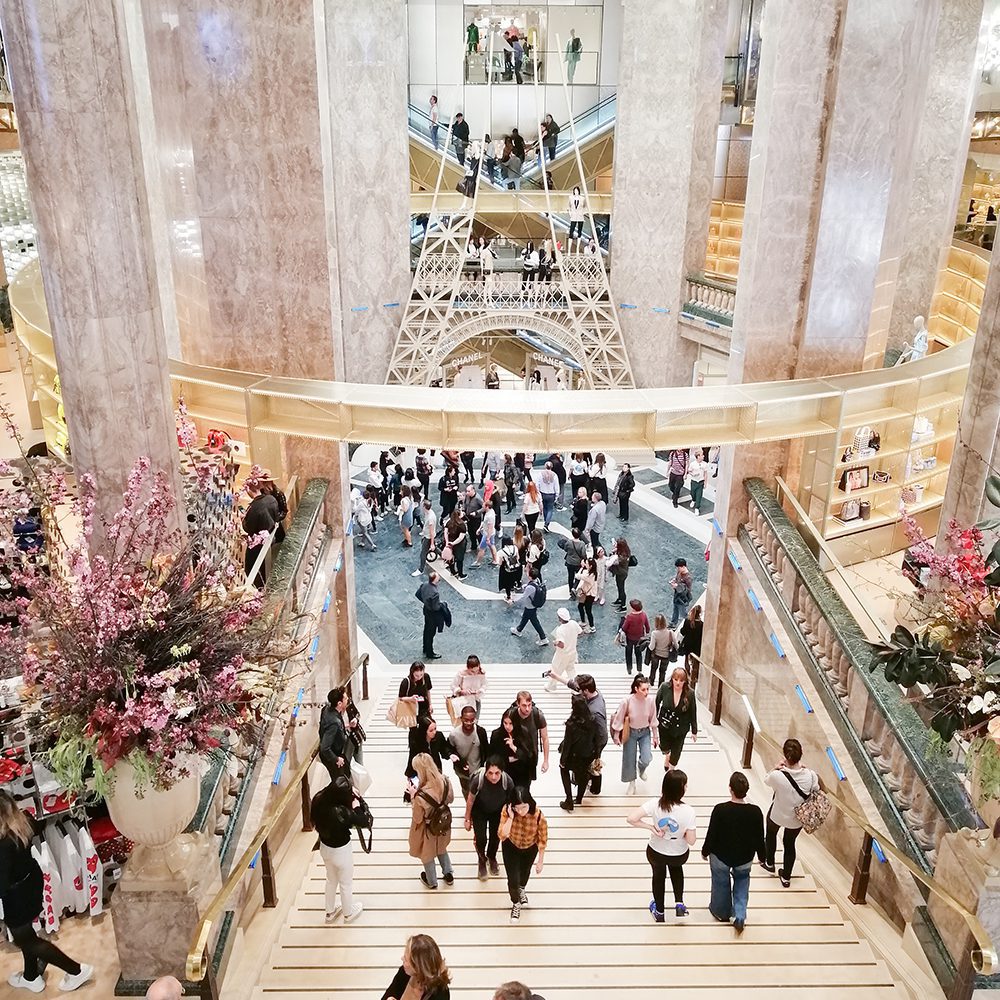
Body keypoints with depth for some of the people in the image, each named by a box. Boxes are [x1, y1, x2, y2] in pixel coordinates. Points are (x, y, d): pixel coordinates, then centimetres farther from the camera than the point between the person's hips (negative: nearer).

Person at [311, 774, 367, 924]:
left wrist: (351, 796, -7)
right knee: (346, 884, 24)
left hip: (324, 848, 6)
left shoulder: (319, 800, -22)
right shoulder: (342, 812, -39)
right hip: (340, 851, -5)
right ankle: (349, 913, 48)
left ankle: (330, 912, 52)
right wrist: (356, 805, -9)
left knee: (331, 880, 31)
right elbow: (362, 821, -22)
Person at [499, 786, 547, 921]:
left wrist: (540, 861, -11)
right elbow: (502, 836, -38)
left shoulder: (539, 816, -37)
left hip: (530, 848, 1)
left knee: (525, 872, 29)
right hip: (511, 847, -1)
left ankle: (521, 890, 66)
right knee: (513, 879, 0)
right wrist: (510, 817, -49)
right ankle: (515, 904, 36)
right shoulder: (506, 810, -35)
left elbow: (542, 840, -21)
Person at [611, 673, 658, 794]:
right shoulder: (627, 701, -26)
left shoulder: (650, 700, -18)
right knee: (629, 759, 8)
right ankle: (631, 783, 35)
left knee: (646, 759, -9)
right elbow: (619, 719, -12)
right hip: (630, 733, -1)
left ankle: (641, 769, 30)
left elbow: (653, 719, -3)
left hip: (645, 732, 2)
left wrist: (655, 736, 5)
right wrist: (616, 736, -5)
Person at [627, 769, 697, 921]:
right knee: (676, 868, 38)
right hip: (679, 856, 0)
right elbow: (691, 841, -22)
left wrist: (651, 827, -21)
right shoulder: (688, 811, -29)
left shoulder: (655, 804, -27)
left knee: (658, 875, 34)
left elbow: (631, 819, -33)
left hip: (655, 853, 0)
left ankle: (659, 911, 52)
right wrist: (681, 832, -3)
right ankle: (679, 904, 32)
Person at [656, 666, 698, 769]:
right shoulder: (664, 687, -23)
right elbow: (656, 704, -7)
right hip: (664, 725, 1)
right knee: (664, 747, 23)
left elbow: (693, 713, -11)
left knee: (676, 752, 13)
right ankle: (667, 755, 60)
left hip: (680, 729, -1)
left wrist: (694, 731, -2)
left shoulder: (690, 694, -23)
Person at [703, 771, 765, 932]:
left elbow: (711, 835, -17)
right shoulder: (755, 812, -22)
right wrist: (762, 856, 11)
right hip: (745, 858, 2)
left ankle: (721, 912, 47)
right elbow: (759, 838, -9)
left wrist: (705, 851, 2)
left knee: (721, 883, 25)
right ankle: (739, 915, 20)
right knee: (742, 880, 30)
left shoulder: (720, 810, -28)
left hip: (721, 856, -1)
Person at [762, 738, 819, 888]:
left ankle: (769, 863, 53)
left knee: (771, 834, 33)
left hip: (777, 815, -2)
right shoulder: (811, 775, -28)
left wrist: (777, 768, -7)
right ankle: (786, 877, 43)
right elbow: (816, 791, -7)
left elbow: (766, 780, -12)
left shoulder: (777, 776, -35)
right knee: (790, 843, 27)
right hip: (797, 819, 2)